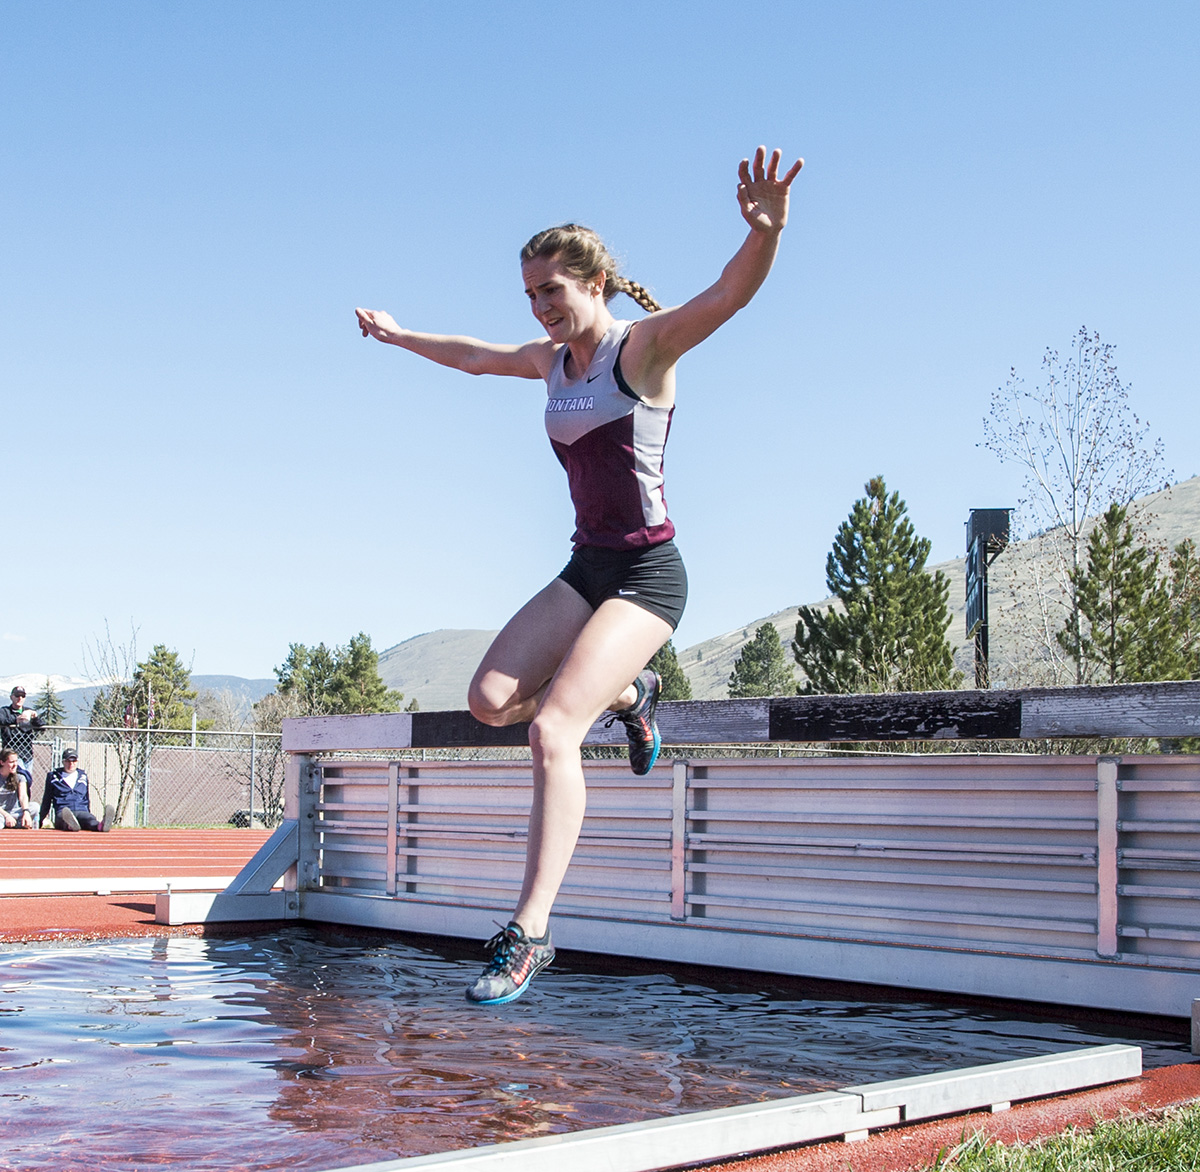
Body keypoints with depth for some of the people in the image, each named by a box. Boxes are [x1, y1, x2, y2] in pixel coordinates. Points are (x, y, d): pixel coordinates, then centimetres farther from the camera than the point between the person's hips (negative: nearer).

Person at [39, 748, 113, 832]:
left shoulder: (83, 776, 26)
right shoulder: (53, 776, 18)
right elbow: (46, 801, 20)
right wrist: (40, 820, 20)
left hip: (82, 811, 1)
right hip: (62, 811, -1)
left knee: (90, 818, -37)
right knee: (65, 813, -41)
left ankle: (100, 825, -71)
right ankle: (70, 824, -75)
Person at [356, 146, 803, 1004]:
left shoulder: (645, 345, -11)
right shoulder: (552, 360, 10)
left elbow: (729, 296, -30)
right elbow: (475, 356, 31)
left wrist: (766, 232, -51)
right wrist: (399, 335, 44)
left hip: (647, 573, -7)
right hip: (587, 567, 8)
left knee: (552, 728, -21)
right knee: (491, 699, -5)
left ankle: (530, 932, -16)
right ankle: (627, 695, 22)